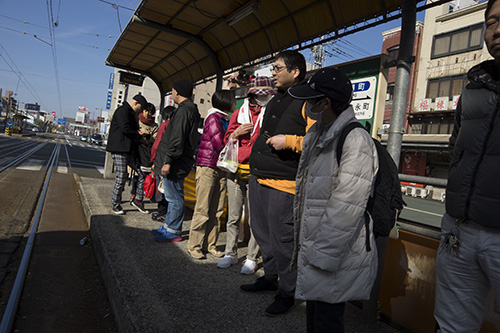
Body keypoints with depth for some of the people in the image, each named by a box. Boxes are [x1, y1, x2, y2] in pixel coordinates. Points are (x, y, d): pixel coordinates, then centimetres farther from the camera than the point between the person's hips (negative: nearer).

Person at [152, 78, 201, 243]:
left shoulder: (184, 110, -15)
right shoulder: (191, 109, 19)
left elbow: (177, 139, -23)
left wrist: (168, 161, -21)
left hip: (176, 163, -11)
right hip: (178, 163, 11)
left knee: (174, 198, -2)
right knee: (173, 197, 18)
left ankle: (174, 232, 8)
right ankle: (168, 226, 30)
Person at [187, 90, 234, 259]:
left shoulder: (225, 119, 17)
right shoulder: (213, 118, -7)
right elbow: (219, 144, -15)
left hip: (221, 169, 8)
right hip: (207, 167, -8)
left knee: (217, 210, 8)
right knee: (203, 210, -3)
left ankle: (210, 244, 17)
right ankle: (194, 246, 8)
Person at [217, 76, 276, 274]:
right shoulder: (238, 114, 13)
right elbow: (227, 142, 13)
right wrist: (236, 133, -5)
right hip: (235, 170, 3)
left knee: (254, 218, 0)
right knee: (233, 217, 9)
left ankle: (252, 258, 13)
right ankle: (231, 254, 23)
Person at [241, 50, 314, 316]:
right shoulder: (275, 101, 19)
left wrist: (289, 141, -21)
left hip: (284, 183, -9)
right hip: (259, 179, 9)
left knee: (282, 239, -1)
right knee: (263, 234, 17)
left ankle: (287, 292, 18)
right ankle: (270, 278, 36)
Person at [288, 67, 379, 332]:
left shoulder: (355, 140, -20)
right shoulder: (318, 135, 10)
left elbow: (345, 209, -25)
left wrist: (323, 256, -20)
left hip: (336, 259, -8)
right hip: (315, 251, 9)